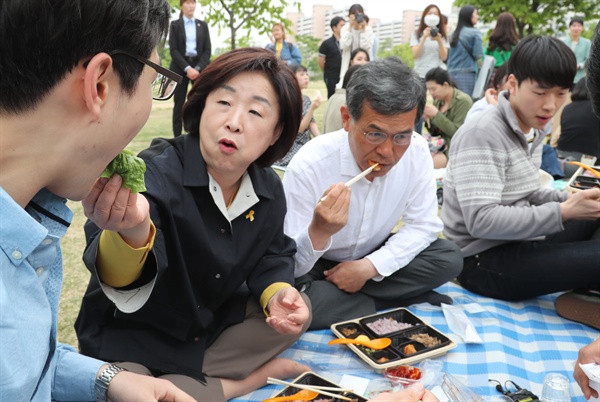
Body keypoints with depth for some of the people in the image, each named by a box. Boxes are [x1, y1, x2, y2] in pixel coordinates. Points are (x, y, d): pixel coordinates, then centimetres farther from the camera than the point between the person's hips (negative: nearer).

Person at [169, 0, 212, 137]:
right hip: (180, 67, -2)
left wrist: (198, 68, -10)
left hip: (200, 66, 2)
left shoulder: (202, 25, 10)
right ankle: (177, 137, 4)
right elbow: (173, 50, -4)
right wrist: (187, 68, -15)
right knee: (179, 104, 0)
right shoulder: (175, 25, 4)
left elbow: (207, 50, 4)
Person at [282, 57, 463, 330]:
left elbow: (423, 225, -7)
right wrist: (318, 232, -47)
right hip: (315, 267, -3)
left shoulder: (417, 153, -17)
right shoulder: (309, 165, -29)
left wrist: (369, 266, -21)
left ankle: (335, 300, -11)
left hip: (371, 260, 4)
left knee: (449, 258, -15)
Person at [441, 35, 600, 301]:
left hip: (520, 244, 10)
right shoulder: (481, 135, -18)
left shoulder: (532, 134, 12)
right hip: (484, 261, -10)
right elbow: (481, 221, -26)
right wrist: (563, 212, -25)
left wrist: (569, 200, 1)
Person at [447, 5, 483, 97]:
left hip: (452, 72, 6)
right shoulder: (475, 33, -4)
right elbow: (478, 55, -8)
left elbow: (448, 55, 14)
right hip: (467, 73, -6)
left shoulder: (455, 33, 14)